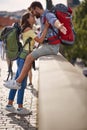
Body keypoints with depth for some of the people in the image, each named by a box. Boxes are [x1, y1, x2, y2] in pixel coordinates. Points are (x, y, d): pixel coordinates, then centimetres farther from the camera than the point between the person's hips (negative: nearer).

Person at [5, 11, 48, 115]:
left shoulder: (27, 29, 18)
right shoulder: (29, 30, -11)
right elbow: (40, 40, -19)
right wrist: (46, 27, -16)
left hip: (22, 57, 9)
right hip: (24, 58, -9)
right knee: (22, 83, -3)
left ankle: (10, 104, 17)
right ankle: (20, 108, 4)